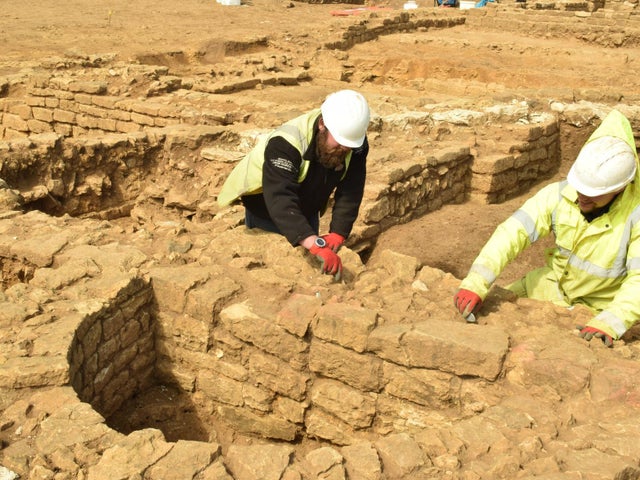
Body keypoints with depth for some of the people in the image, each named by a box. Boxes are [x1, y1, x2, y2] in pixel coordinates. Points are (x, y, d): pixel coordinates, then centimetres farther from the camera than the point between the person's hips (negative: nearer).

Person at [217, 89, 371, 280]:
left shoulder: (355, 141, -23)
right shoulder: (286, 144, -41)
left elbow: (350, 192, -21)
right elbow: (280, 200, -52)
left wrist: (338, 234, -35)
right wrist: (317, 246, -64)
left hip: (307, 211, 5)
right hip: (266, 211, -5)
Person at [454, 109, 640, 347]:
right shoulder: (559, 194, -20)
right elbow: (512, 232, -28)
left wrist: (608, 324, -47)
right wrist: (475, 283, -40)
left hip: (600, 307, -3)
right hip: (553, 285, 3)